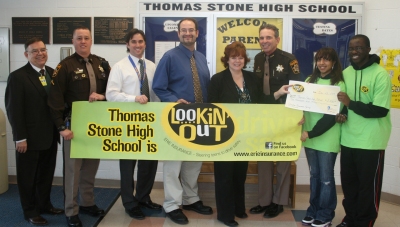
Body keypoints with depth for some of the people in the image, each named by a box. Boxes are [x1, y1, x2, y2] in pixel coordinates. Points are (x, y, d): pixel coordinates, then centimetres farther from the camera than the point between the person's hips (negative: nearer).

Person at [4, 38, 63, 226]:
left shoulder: (53, 73, 7)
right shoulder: (17, 76, -10)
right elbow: (13, 109, -13)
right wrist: (20, 137, -15)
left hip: (50, 135, 6)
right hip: (29, 137, -5)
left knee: (46, 174, 18)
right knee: (28, 176, 10)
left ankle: (44, 204, 36)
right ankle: (30, 211, 26)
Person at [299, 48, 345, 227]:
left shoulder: (338, 85, -7)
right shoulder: (310, 80, 11)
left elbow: (332, 116, -13)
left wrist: (311, 133, -19)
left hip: (327, 139, -5)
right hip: (310, 136, 5)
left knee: (326, 177, 5)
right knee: (314, 175, 14)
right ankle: (313, 211, 27)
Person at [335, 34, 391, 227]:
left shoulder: (380, 75, -12)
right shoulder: (345, 73, 7)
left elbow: (380, 110, -18)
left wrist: (350, 103, -22)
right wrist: (341, 113, -4)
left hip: (371, 142, -5)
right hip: (348, 139, 6)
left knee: (368, 186, 6)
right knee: (348, 183, 15)